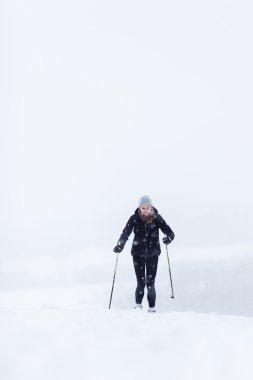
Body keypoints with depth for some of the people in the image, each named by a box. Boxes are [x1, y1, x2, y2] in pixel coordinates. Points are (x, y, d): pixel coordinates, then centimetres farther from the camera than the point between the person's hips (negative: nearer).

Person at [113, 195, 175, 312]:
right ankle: (138, 305, 8)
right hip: (138, 253, 0)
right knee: (141, 282, -7)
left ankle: (152, 308, 7)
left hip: (153, 254, 0)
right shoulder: (134, 218, -5)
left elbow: (169, 232, -8)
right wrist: (120, 245, -28)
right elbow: (126, 233, -11)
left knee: (150, 282, -1)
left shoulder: (157, 218, -5)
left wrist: (168, 238, -31)